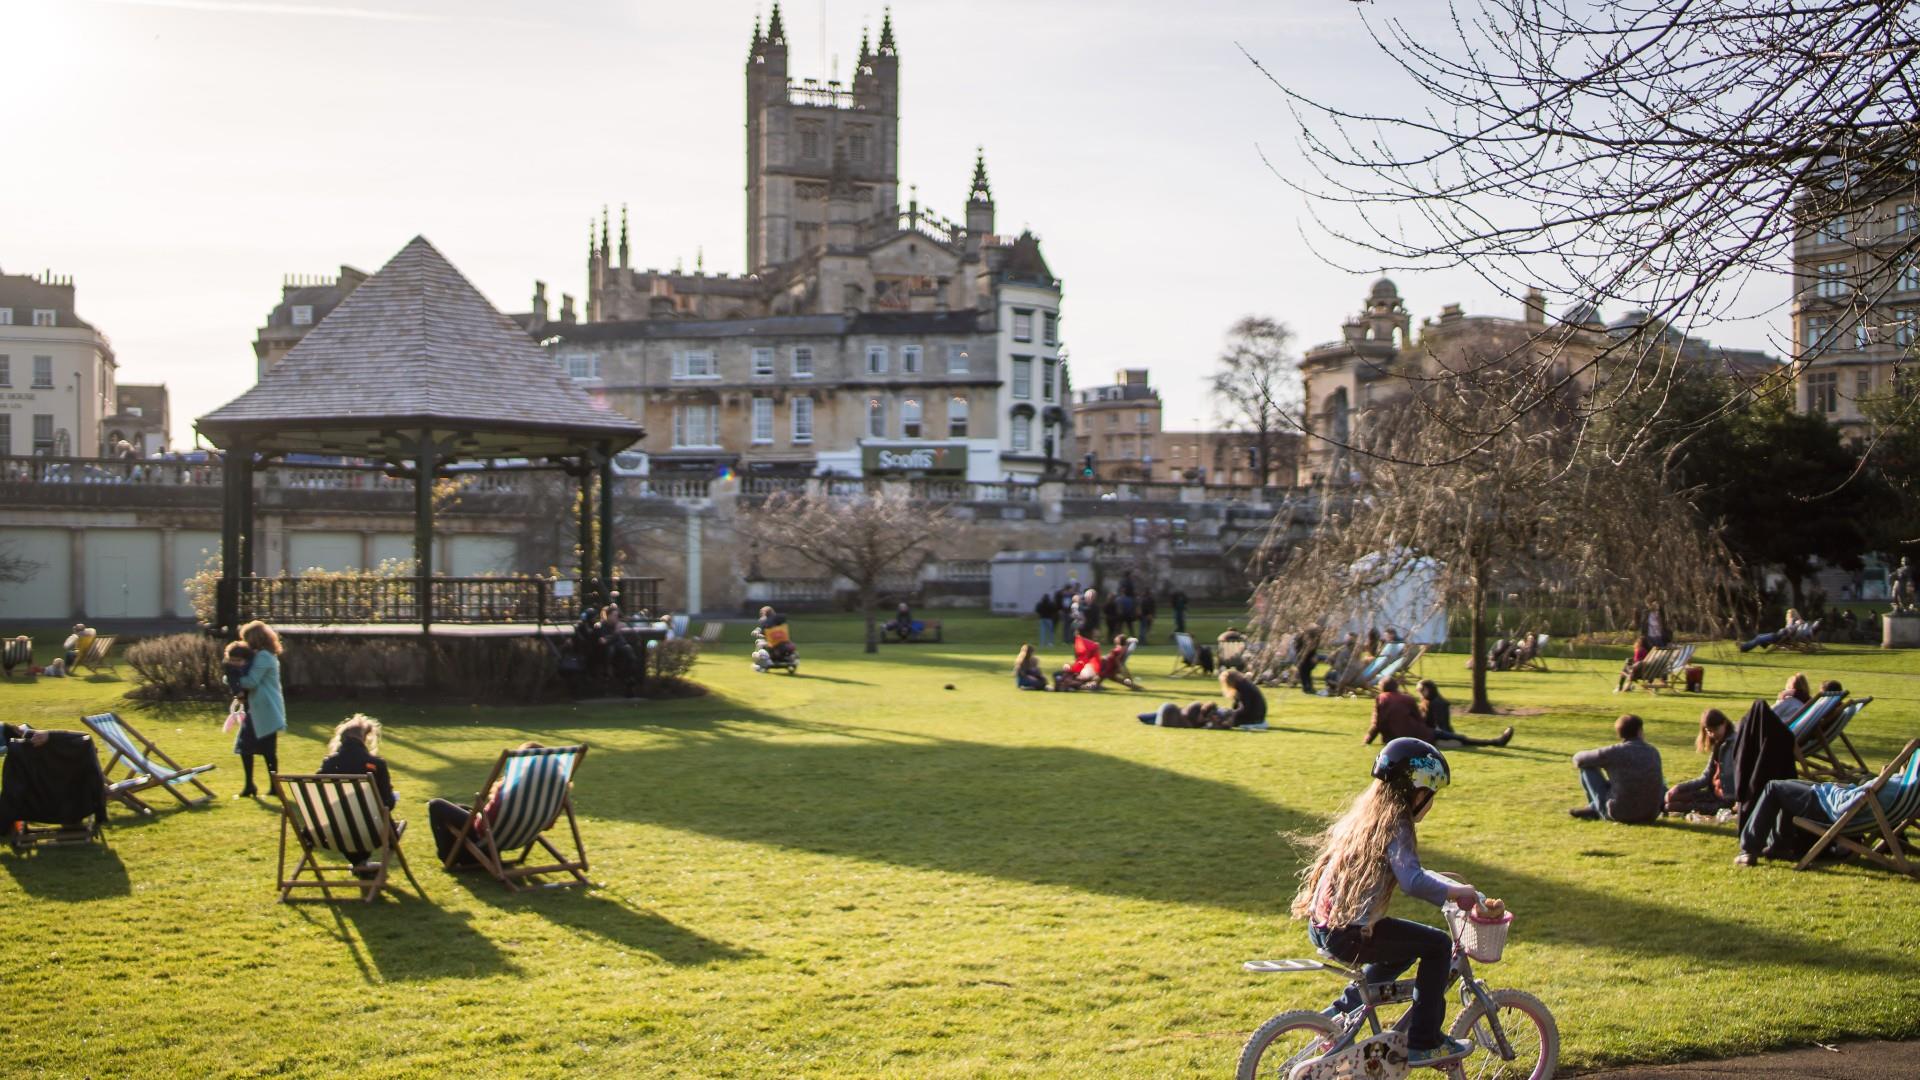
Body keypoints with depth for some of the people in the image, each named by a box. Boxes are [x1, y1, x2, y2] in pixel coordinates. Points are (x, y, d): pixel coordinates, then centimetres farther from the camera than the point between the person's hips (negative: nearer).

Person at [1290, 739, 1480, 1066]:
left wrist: (1447, 887, 23)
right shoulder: (1394, 825, -13)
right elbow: (1413, 881, -27)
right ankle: (1423, 1042, 3)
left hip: (1322, 926, 10)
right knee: (1437, 944, -1)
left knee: (1409, 943, 28)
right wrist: (1454, 892, -13)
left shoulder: (1367, 814, 15)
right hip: (1348, 934, -10)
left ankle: (1342, 1011, 28)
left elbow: (1403, 871, 28)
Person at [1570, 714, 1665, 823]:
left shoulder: (1615, 752, -13)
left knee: (1587, 767, 6)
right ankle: (1594, 808, 35)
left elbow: (1578, 759, 0)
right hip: (1650, 816, 4)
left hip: (1620, 815, -4)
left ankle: (1595, 809, 25)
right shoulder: (1654, 753, 2)